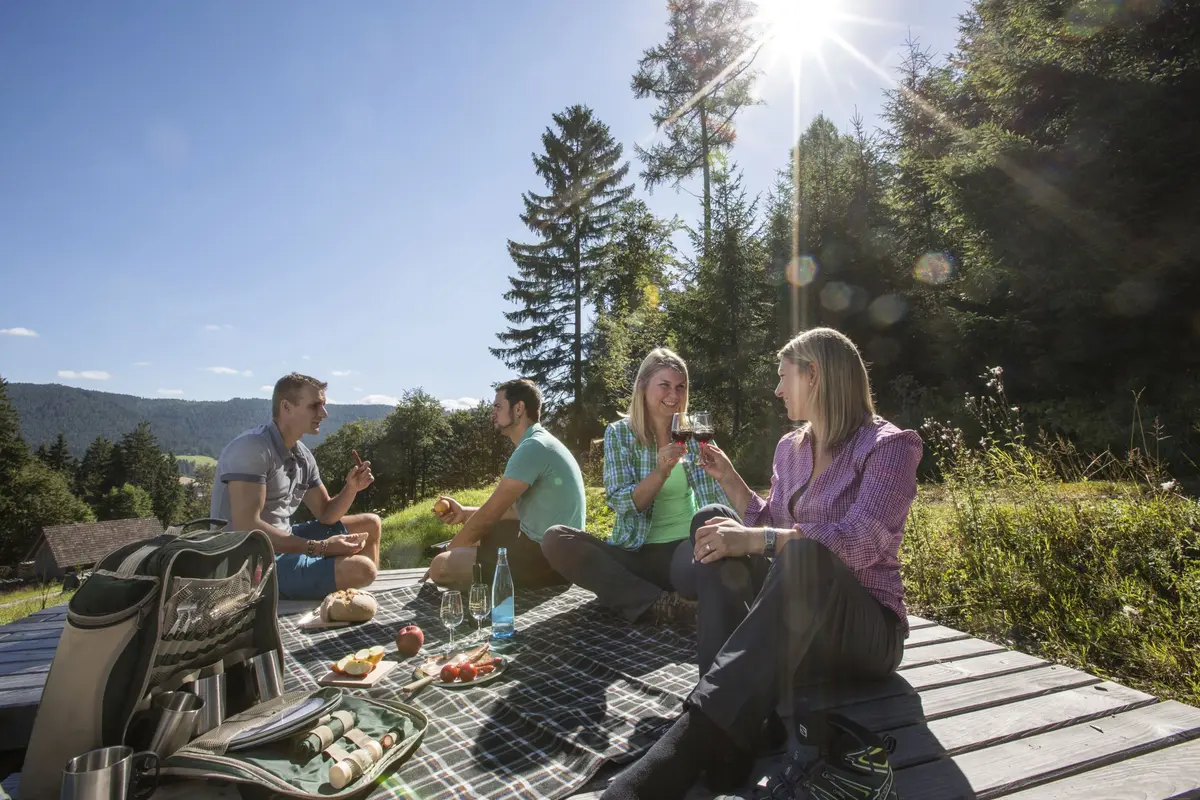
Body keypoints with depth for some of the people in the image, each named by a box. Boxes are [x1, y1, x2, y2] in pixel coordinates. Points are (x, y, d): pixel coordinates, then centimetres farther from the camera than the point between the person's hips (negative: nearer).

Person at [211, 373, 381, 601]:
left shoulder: (303, 457, 6)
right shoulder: (252, 447, -20)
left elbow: (326, 515, 12)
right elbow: (247, 528, -27)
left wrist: (351, 488, -9)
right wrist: (319, 547, -27)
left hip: (284, 542, 9)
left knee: (371, 524, 14)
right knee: (361, 569, -27)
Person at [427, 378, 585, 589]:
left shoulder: (533, 447, -17)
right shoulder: (536, 444, 16)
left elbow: (490, 513, -15)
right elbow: (512, 509, 20)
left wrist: (451, 551, -1)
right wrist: (464, 513, 8)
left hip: (548, 556, -11)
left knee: (442, 567, -18)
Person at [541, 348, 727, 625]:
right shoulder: (619, 433, 2)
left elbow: (718, 497, 1)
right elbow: (620, 503, -8)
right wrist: (660, 473, -25)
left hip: (683, 550, -1)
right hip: (633, 554, 1)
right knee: (555, 539, -25)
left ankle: (641, 602, -17)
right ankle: (661, 604, -30)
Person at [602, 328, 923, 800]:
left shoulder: (890, 445, -7)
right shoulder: (790, 448, 14)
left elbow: (860, 543, -23)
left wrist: (755, 539, -30)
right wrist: (728, 478, 9)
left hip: (868, 629, -6)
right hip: (795, 619, 7)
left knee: (806, 554, -39)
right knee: (713, 521, -15)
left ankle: (689, 745, -49)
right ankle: (727, 737, -34)